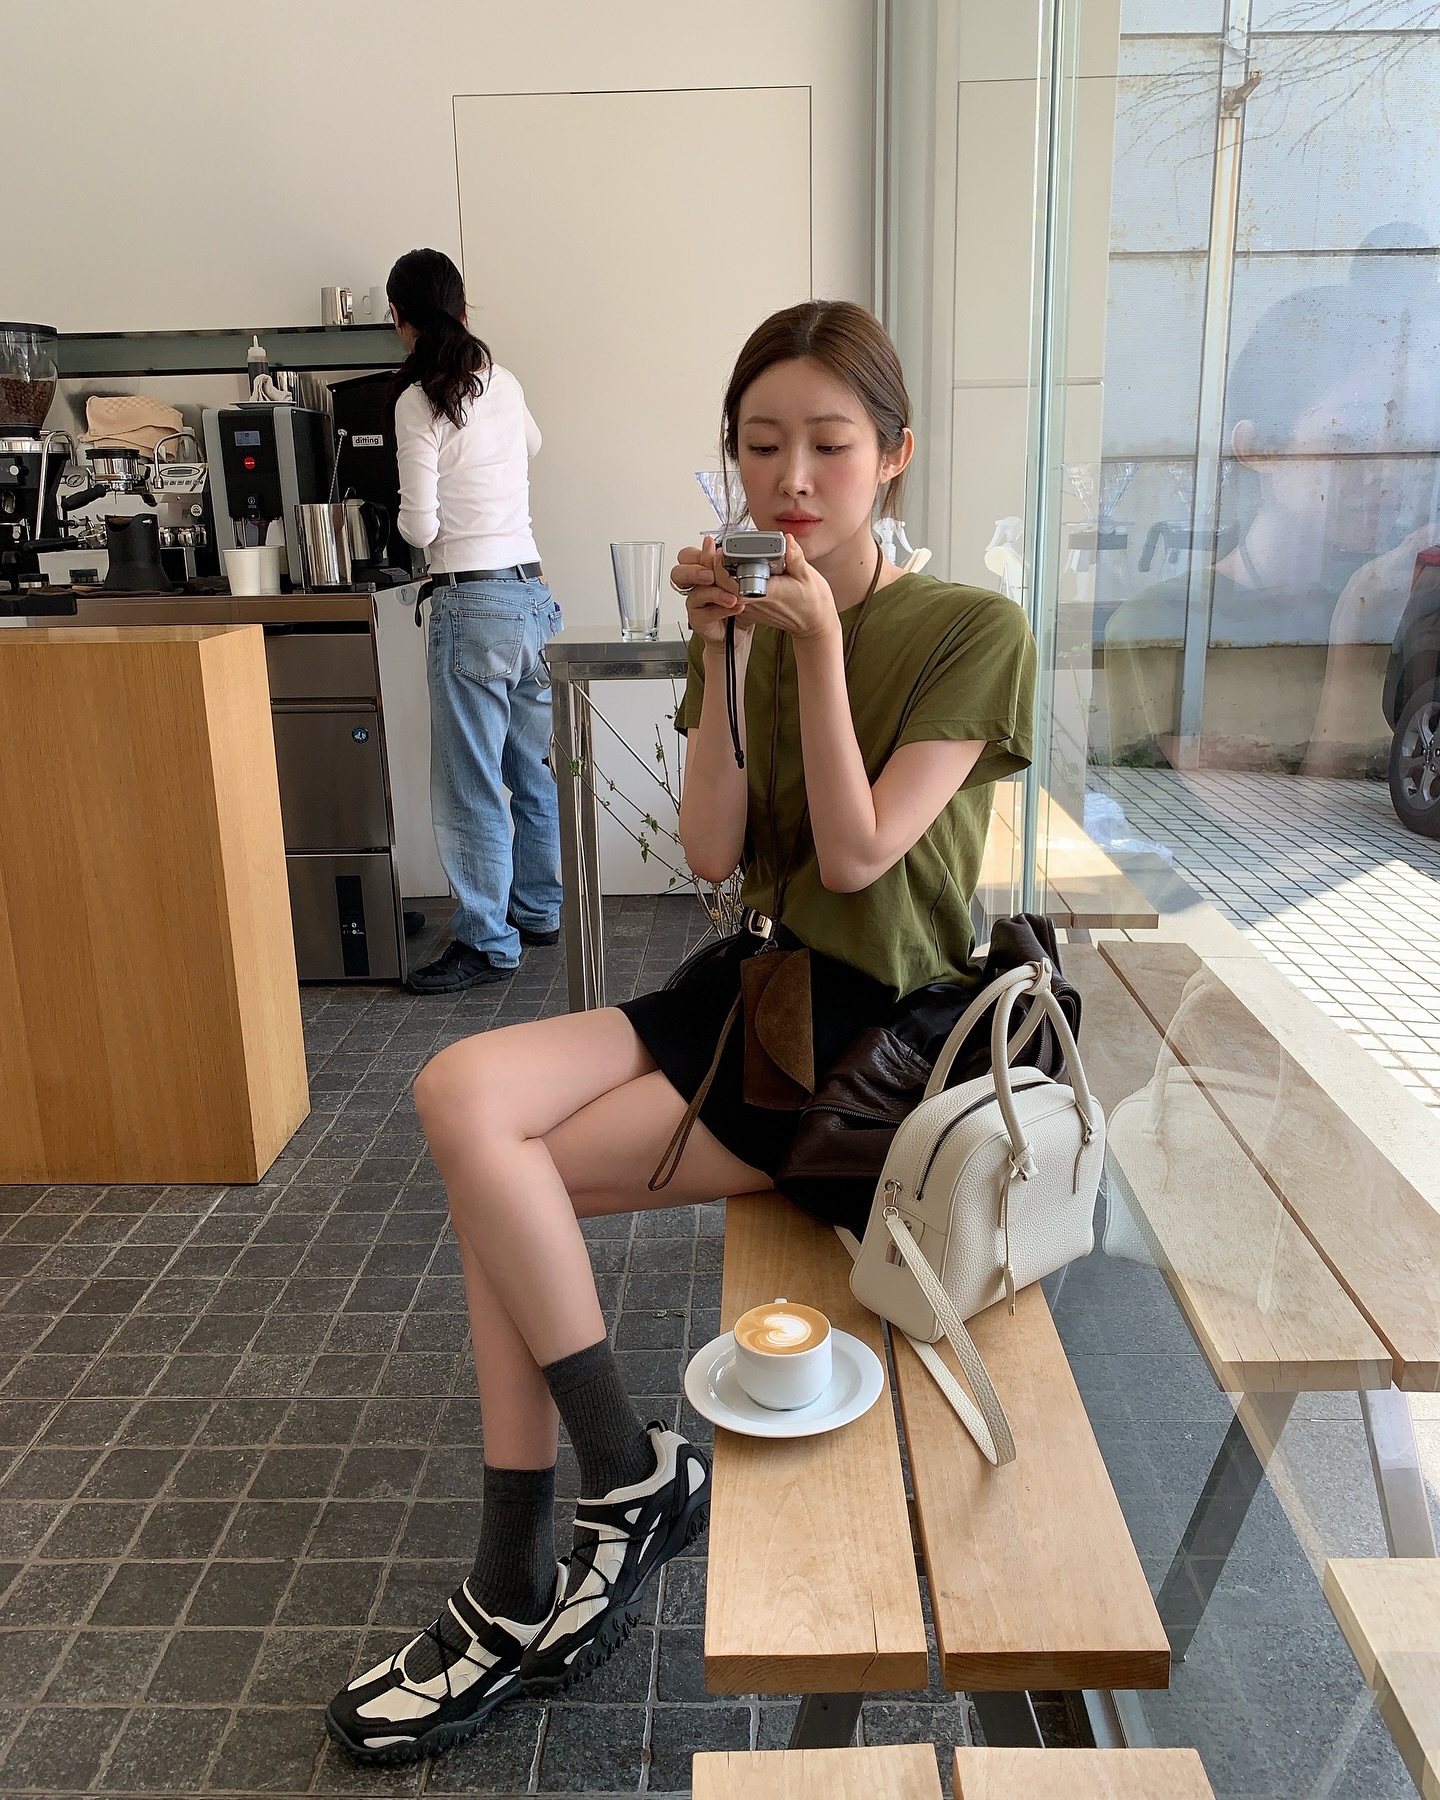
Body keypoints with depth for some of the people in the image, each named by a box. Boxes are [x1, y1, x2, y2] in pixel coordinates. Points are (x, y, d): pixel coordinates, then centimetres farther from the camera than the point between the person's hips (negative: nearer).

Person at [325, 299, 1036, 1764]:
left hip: (875, 1025, -6)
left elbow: (857, 855, -16)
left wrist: (820, 644, -19)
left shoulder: (974, 632, -7)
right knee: (464, 1090, -17)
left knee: (498, 1169, -17)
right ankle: (516, 1598, -6)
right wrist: (724, 656, -11)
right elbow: (712, 855, -3)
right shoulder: (748, 617, 8)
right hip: (753, 978, 6)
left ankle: (633, 1482, 7)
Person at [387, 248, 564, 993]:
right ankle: (540, 909, 28)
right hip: (533, 591, 8)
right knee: (535, 767, 15)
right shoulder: (504, 383, 11)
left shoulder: (419, 401, -9)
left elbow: (421, 526, -11)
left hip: (472, 603, -8)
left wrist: (409, 516, 11)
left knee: (470, 784, -1)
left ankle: (487, 942, 4)